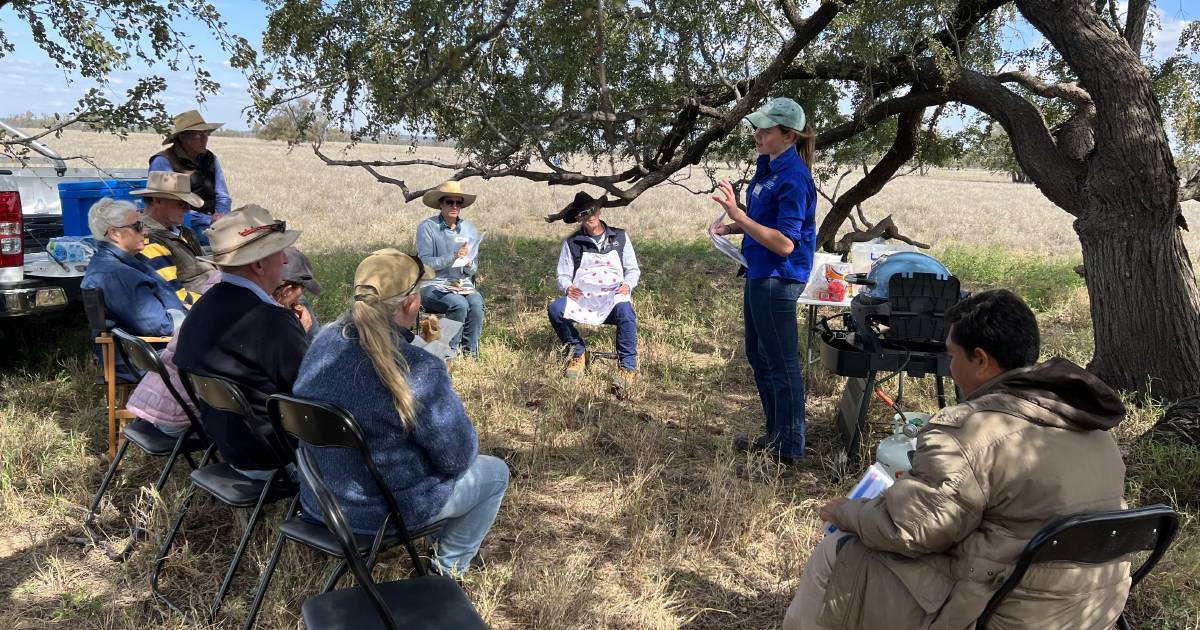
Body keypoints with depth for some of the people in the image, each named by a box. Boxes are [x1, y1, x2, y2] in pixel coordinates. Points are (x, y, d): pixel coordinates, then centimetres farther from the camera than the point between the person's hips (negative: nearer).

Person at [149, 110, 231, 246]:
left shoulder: (210, 159, 18)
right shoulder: (163, 161, -2)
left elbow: (223, 197, 21)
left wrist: (220, 214, -3)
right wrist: (210, 220, -17)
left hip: (213, 221, 6)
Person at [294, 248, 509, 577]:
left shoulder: (323, 343, -9)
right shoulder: (418, 371, -30)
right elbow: (457, 458, -19)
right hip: (386, 512, -7)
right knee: (495, 472, 17)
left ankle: (437, 538, 48)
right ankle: (449, 568, 29)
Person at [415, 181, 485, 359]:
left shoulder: (470, 228, 10)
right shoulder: (427, 227, -4)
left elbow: (474, 269, 11)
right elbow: (425, 263, -13)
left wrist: (469, 265, -13)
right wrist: (453, 256, -23)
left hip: (464, 284, 4)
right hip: (434, 285, -4)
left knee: (476, 303, -28)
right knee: (459, 304, -31)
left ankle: (471, 354, -18)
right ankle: (450, 354, -17)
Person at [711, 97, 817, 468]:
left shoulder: (793, 177, -20)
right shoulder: (767, 165, 9)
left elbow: (784, 243, -26)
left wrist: (738, 214, -30)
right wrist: (734, 227, 7)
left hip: (778, 280, -10)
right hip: (759, 274, 10)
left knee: (781, 365, 1)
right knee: (759, 358, 19)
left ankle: (788, 449, 14)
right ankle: (776, 435, 34)